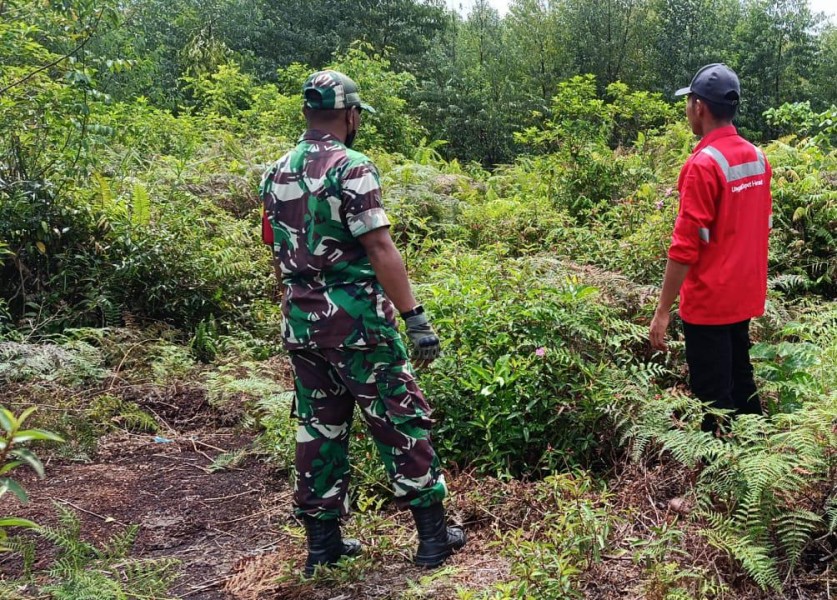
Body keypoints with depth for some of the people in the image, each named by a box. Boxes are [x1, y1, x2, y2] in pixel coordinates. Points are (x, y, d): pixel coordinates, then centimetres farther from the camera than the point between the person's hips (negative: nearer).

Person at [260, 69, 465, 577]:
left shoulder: (277, 174, 10)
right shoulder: (351, 167, -13)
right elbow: (380, 250, -20)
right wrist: (416, 316, -19)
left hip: (301, 322, 7)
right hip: (357, 321, -6)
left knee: (319, 429, 14)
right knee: (402, 421, 5)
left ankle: (323, 541, 20)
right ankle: (433, 534, 12)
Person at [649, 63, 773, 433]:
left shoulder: (703, 164, -20)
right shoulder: (757, 157, 4)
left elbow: (685, 247, -22)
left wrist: (662, 311, -18)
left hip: (709, 302, -8)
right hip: (745, 295, 8)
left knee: (713, 396, 2)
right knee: (740, 379, 20)